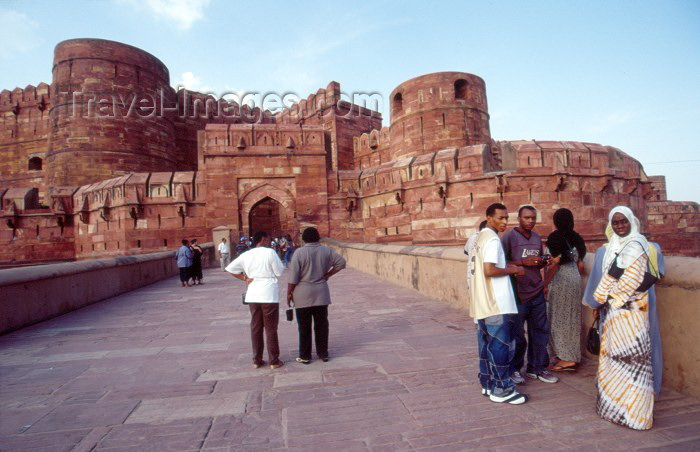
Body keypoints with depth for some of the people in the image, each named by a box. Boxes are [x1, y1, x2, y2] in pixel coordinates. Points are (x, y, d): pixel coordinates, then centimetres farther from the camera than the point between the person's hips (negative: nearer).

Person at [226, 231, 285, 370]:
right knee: (271, 328, 5)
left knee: (255, 328, 13)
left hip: (253, 295, 5)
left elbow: (230, 268, 9)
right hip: (269, 294, -5)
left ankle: (257, 360, 21)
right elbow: (279, 272, -5)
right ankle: (274, 361, 13)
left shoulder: (246, 255, 6)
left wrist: (245, 278, 8)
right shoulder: (270, 253, -9)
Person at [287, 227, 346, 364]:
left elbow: (293, 277, -12)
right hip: (321, 294, 3)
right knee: (321, 325, 12)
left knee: (304, 327, 6)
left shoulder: (299, 253, -11)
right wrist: (328, 274, 6)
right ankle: (323, 354, 19)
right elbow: (341, 262, 2)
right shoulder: (326, 251, 0)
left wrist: (289, 293, -2)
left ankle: (305, 356, 14)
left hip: (303, 295, -3)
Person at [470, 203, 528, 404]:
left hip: (484, 303, 10)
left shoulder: (481, 237, 15)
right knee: (501, 345, -1)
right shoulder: (492, 239, -16)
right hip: (496, 303, -10)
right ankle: (501, 389, 8)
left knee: (487, 344, 14)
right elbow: (489, 270, -25)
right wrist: (513, 270, -11)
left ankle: (488, 384, 24)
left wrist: (508, 268, 12)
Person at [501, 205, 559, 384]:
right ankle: (514, 369, 20)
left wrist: (544, 262, 0)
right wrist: (523, 263, -19)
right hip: (517, 294, -6)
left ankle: (537, 368, 25)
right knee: (517, 335, 4)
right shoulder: (509, 237, -8)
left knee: (540, 332, 11)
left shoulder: (537, 237, 13)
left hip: (537, 293, 6)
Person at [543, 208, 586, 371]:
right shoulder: (576, 238, 9)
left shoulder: (555, 236, -11)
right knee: (571, 317, 13)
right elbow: (580, 264, 12)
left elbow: (554, 263, -16)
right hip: (575, 279, 7)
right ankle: (573, 355, 20)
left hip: (560, 280, -7)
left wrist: (545, 284, -10)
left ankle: (566, 358, 3)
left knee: (559, 317, 0)